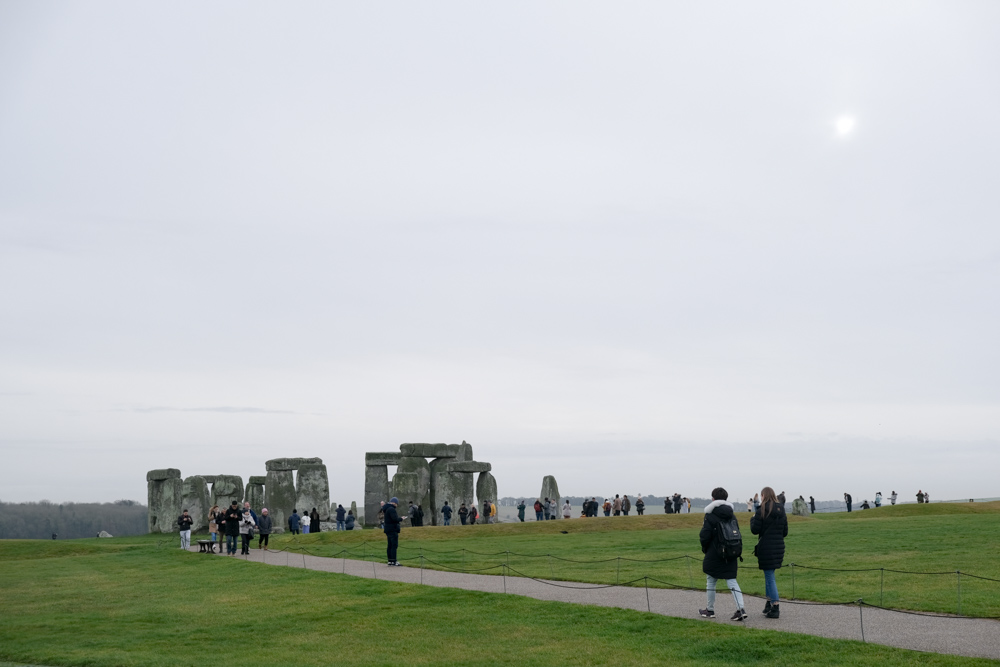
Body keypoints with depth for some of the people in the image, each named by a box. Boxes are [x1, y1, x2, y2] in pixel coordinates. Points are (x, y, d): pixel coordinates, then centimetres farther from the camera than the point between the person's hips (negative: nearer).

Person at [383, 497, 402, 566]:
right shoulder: (391, 509, -16)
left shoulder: (386, 508, 16)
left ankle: (389, 560, 17)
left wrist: (398, 520, 13)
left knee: (389, 545, 13)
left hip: (388, 529, 10)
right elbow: (395, 519, -24)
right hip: (393, 529, -10)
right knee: (394, 545, -8)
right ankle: (393, 561, -10)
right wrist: (401, 519, -7)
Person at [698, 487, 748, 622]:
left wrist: (704, 547, 6)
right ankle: (740, 609, -9)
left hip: (714, 555, -5)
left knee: (711, 581, 10)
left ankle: (709, 610, 20)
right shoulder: (732, 515, 6)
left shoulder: (710, 515, -12)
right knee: (731, 581, 6)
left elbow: (704, 536, -14)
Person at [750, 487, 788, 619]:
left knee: (770, 577, -2)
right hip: (779, 547, 6)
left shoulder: (762, 511, -11)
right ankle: (769, 604, 24)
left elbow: (755, 530, -10)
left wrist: (753, 519, 7)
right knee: (769, 575, 19)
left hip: (766, 547, -6)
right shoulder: (781, 511, 6)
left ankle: (775, 608, -3)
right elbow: (785, 532, 10)